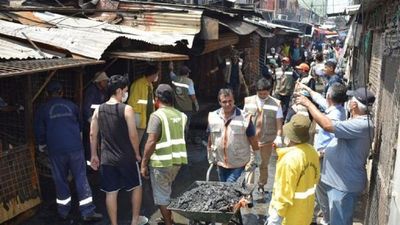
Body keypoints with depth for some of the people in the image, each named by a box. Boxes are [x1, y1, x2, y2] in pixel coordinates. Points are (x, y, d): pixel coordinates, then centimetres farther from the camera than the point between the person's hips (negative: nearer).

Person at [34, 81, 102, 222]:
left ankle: (63, 211, 23)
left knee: (60, 180, 13)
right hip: (75, 148, 0)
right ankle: (88, 212, 4)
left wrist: (42, 146, 25)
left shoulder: (42, 110, 3)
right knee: (81, 178, 4)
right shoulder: (71, 105, 7)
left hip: (56, 151, 0)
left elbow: (40, 132, 6)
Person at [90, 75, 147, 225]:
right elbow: (133, 136, -15)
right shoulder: (126, 110, -15)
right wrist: (137, 154, 0)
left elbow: (93, 135, 4)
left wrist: (94, 155, 14)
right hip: (126, 158, -4)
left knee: (111, 192, 12)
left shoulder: (98, 110, 0)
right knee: (136, 187, 18)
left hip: (107, 159, 4)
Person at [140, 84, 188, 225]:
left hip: (162, 162, -7)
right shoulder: (180, 115, 6)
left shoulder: (157, 115, -14)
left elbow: (151, 142, -18)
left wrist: (144, 164, -11)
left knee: (161, 196, 8)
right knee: (166, 192, 25)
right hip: (178, 160, 7)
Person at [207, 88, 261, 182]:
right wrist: (211, 159, 13)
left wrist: (254, 160, -3)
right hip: (221, 163, 4)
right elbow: (210, 140, 7)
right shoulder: (213, 117, -4)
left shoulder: (244, 118, -14)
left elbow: (253, 140, -7)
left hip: (238, 165, -4)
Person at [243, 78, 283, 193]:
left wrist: (278, 136, -15)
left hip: (267, 140, 0)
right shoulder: (248, 101, -1)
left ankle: (261, 186, 34)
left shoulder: (276, 103, -5)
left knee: (264, 164, 15)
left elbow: (279, 121, -5)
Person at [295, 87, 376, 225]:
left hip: (345, 183, -10)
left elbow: (327, 125, -34)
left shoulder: (362, 125, -27)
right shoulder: (359, 121, 7)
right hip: (339, 179, 10)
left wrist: (308, 104, -24)